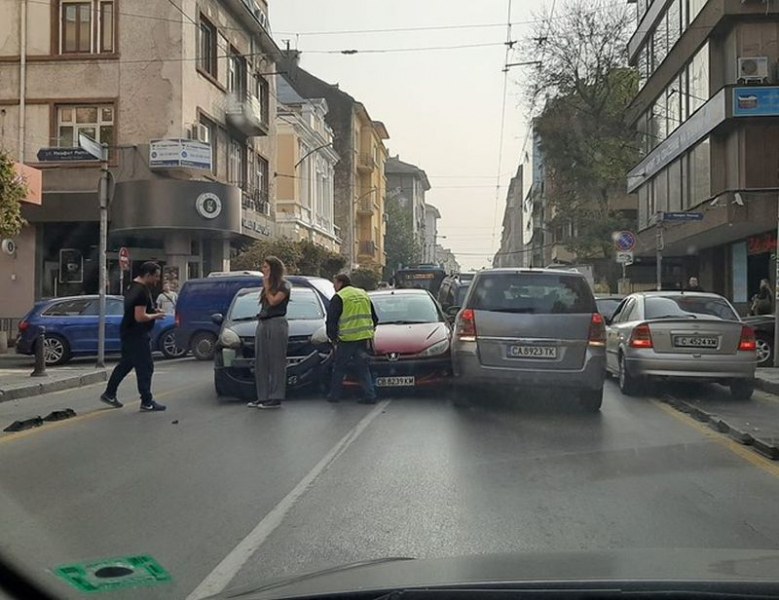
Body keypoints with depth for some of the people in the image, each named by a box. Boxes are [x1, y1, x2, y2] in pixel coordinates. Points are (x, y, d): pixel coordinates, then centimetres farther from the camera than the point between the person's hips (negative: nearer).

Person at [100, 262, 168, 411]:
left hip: (128, 332, 11)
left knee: (125, 364, 19)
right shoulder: (142, 292, -21)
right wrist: (155, 316, -11)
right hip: (137, 335, -11)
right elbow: (140, 317, -26)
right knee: (145, 367, -4)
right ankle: (147, 402, 2)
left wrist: (152, 311, 12)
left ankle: (109, 394, 27)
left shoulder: (133, 287, 12)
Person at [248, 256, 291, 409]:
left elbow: (273, 301, -13)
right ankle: (263, 397, 11)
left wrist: (266, 286, -6)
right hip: (262, 324, 8)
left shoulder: (284, 285, -1)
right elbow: (265, 304, 17)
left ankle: (276, 398, -6)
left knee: (276, 362, -7)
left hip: (276, 324, -8)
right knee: (261, 362, 6)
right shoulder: (267, 285, 22)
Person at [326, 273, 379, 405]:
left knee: (339, 368, 9)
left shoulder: (338, 297, -2)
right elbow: (374, 318, 22)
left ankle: (335, 395, 15)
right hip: (365, 338, 5)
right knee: (363, 368, 10)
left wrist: (332, 337, 10)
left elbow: (331, 320, -3)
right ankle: (370, 395, 3)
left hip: (347, 339, -5)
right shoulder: (364, 294, 17)